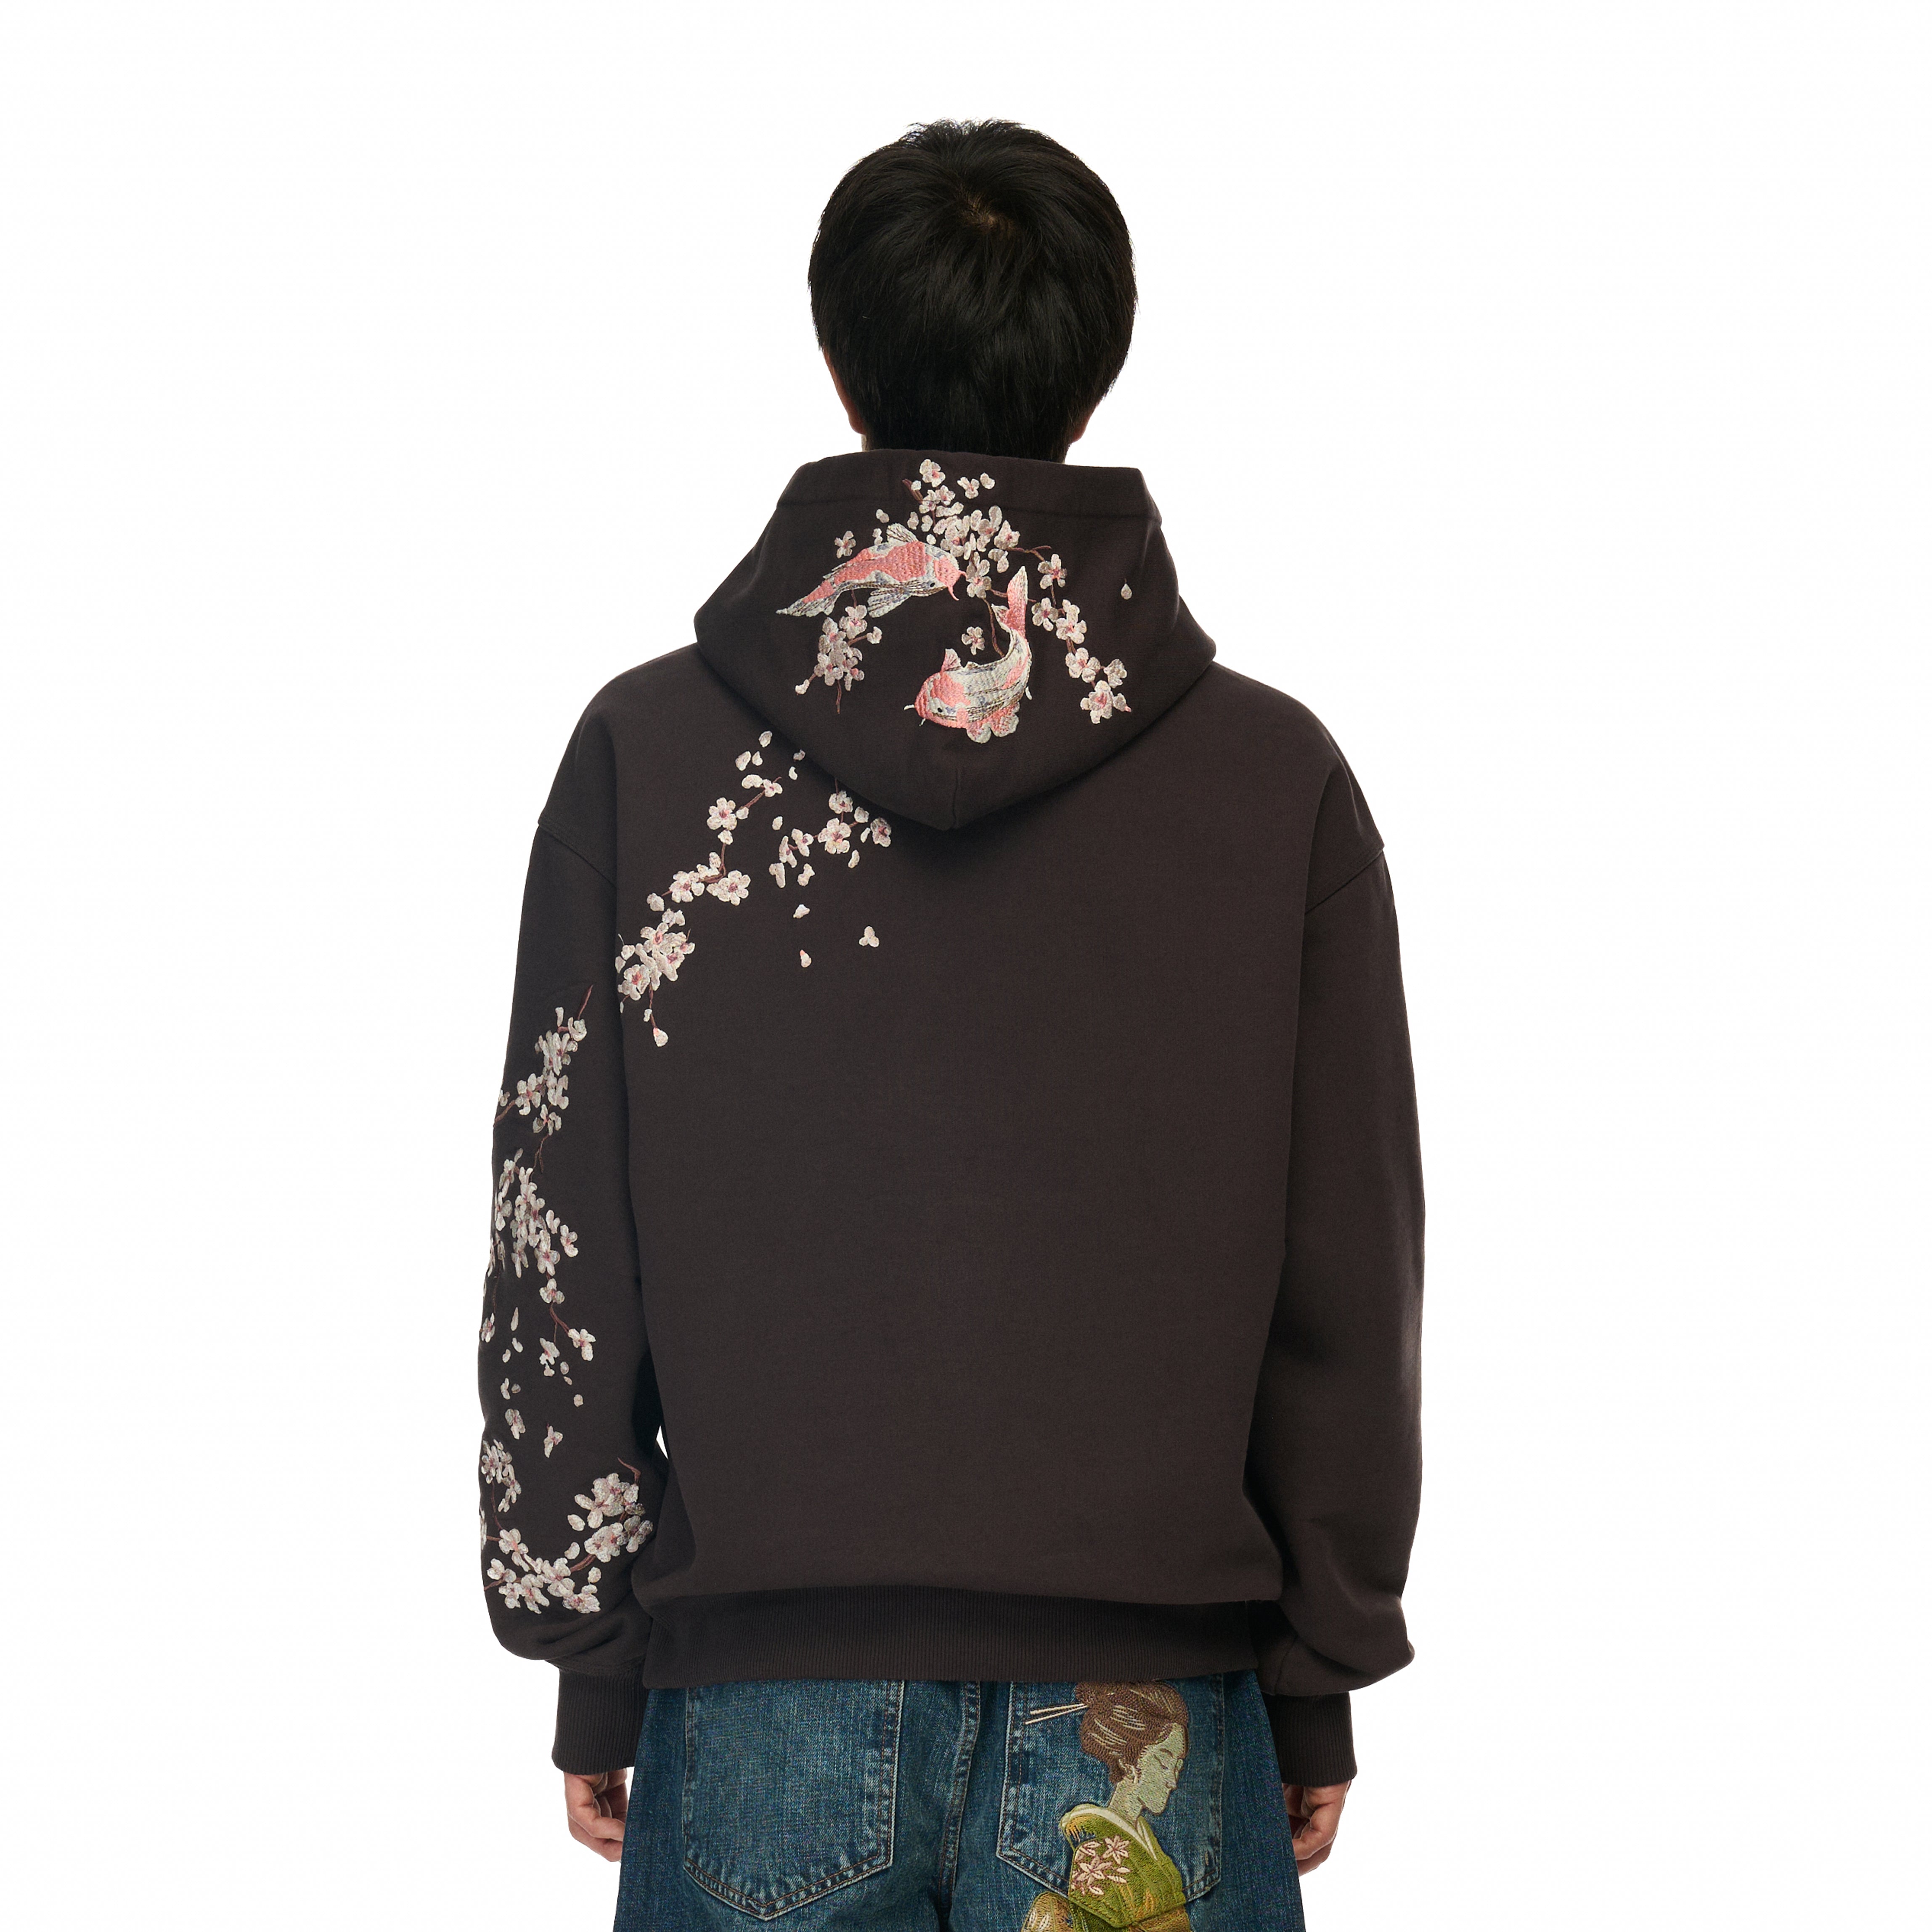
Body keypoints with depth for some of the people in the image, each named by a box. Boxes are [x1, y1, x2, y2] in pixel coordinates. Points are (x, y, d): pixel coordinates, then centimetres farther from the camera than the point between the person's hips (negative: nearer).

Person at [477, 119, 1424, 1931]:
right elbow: (1349, 1290, 0)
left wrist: (593, 1677, 9)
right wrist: (1318, 1690, 11)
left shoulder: (645, 748, -3)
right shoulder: (1277, 777, -3)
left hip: (760, 1712, 1)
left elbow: (559, 1264, 0)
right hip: (1145, 1716, 0)